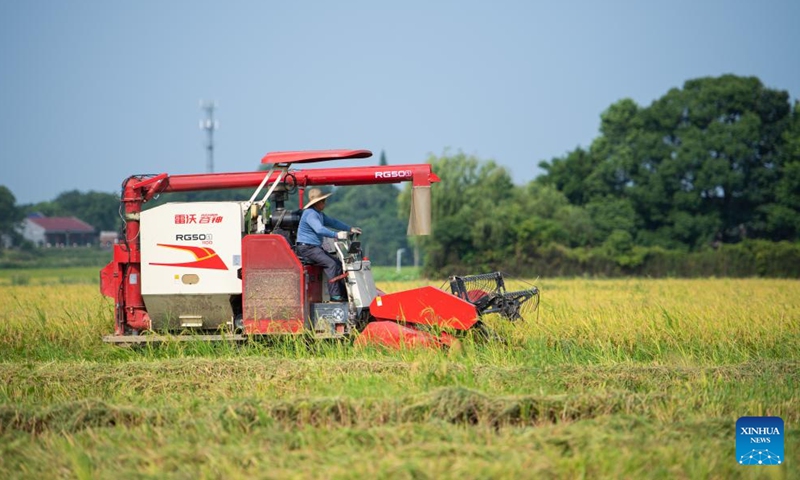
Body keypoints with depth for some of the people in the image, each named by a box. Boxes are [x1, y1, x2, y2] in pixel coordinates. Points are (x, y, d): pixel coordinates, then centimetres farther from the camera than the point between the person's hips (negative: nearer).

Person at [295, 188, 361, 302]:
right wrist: (336, 235, -36)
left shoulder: (319, 214, 19)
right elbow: (319, 229, -30)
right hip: (306, 248, -11)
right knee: (331, 264, -23)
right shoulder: (310, 214, -16)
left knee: (338, 263, 4)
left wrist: (350, 229, 25)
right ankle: (335, 295, -25)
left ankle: (343, 293, 4)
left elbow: (332, 222, 28)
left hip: (316, 247, 11)